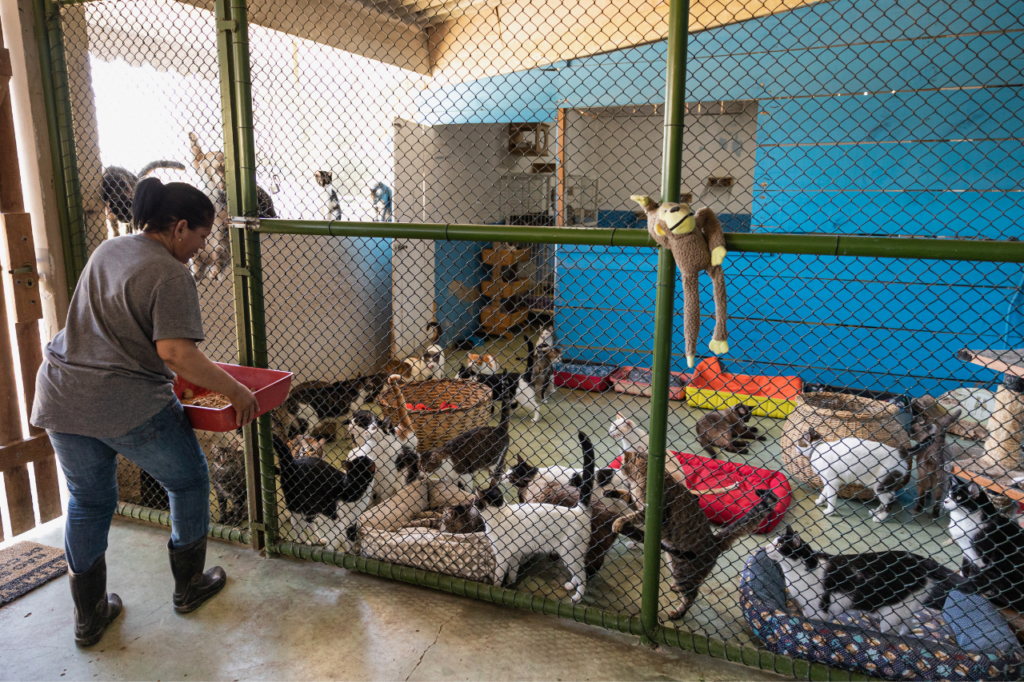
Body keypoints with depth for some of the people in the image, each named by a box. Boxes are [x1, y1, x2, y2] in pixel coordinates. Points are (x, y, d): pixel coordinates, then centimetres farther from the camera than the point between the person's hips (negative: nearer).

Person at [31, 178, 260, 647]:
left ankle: (88, 618, 32)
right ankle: (189, 586, 29)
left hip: (60, 396, 8)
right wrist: (236, 391, -14)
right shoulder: (170, 275, -14)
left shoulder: (107, 250, 13)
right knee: (188, 481, 15)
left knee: (89, 503, 21)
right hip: (126, 406, -8)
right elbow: (175, 353, -23)